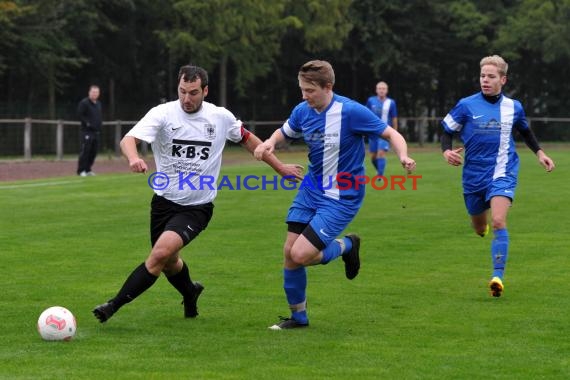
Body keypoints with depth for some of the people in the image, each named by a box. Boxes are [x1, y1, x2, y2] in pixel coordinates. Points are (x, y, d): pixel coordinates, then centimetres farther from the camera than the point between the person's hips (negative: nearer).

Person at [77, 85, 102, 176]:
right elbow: (80, 115, -13)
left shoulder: (98, 104, 18)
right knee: (85, 151, -10)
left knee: (93, 151, 7)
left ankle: (87, 169, 15)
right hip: (87, 131, -8)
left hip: (96, 131, 8)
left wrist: (99, 124, 11)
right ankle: (81, 170, -6)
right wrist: (87, 123, -18)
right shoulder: (84, 103, -7)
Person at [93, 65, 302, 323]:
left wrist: (279, 167, 20)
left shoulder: (221, 117, -4)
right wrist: (133, 158, -47)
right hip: (164, 202, 2)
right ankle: (190, 292, 51)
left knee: (161, 252, -23)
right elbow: (128, 140, -23)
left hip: (197, 207, -2)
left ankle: (115, 305, -17)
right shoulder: (163, 113, -10)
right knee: (169, 263, 17)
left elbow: (247, 139, 15)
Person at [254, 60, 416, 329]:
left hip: (342, 197, -6)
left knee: (300, 255, -16)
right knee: (289, 251, 1)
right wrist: (270, 142, -5)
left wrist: (403, 157, -33)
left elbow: (391, 134, -13)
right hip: (310, 191, 6)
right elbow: (284, 132, 18)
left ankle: (346, 246, 15)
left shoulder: (351, 112, -20)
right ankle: (298, 316, 21)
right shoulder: (302, 111, -3)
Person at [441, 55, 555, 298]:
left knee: (498, 222, -23)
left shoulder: (513, 107, 1)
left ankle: (498, 276, -22)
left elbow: (525, 131, 21)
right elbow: (447, 132, 2)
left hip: (503, 173, -1)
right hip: (474, 175, 1)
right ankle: (481, 223, 55)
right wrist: (447, 151, -17)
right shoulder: (466, 105, -6)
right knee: (479, 228, 15)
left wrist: (539, 153, 14)